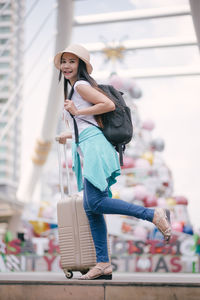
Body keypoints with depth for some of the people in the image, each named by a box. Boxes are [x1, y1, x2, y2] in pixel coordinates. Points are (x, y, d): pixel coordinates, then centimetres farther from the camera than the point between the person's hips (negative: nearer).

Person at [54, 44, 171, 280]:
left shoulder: (81, 85, -2)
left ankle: (154, 215, -17)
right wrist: (69, 135, 41)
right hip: (85, 149, 10)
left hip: (94, 146, -10)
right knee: (90, 209, 2)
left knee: (95, 202, -21)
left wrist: (77, 112, -9)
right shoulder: (73, 89, 26)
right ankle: (103, 265, 0)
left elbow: (109, 104, -14)